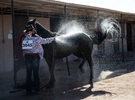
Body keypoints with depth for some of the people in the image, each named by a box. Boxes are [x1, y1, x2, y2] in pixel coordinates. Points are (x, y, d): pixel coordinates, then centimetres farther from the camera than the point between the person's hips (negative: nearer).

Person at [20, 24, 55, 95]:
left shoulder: (24, 38, 0)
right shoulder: (36, 38, -8)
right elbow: (45, 41, 5)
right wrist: (52, 39, 19)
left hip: (27, 57, 4)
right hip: (35, 56, -3)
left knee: (28, 73, 8)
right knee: (35, 73, 3)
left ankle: (28, 90, 12)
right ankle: (36, 90, 7)